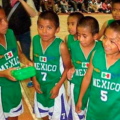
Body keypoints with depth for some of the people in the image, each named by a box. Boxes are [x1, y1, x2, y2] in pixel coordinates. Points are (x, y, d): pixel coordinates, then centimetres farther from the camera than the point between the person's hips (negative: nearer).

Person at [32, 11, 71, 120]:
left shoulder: (61, 45, -22)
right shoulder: (35, 40, -9)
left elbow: (68, 67, -12)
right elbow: (34, 62, 3)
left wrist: (58, 86, -14)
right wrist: (34, 80, -4)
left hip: (55, 85, -4)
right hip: (40, 85, 5)